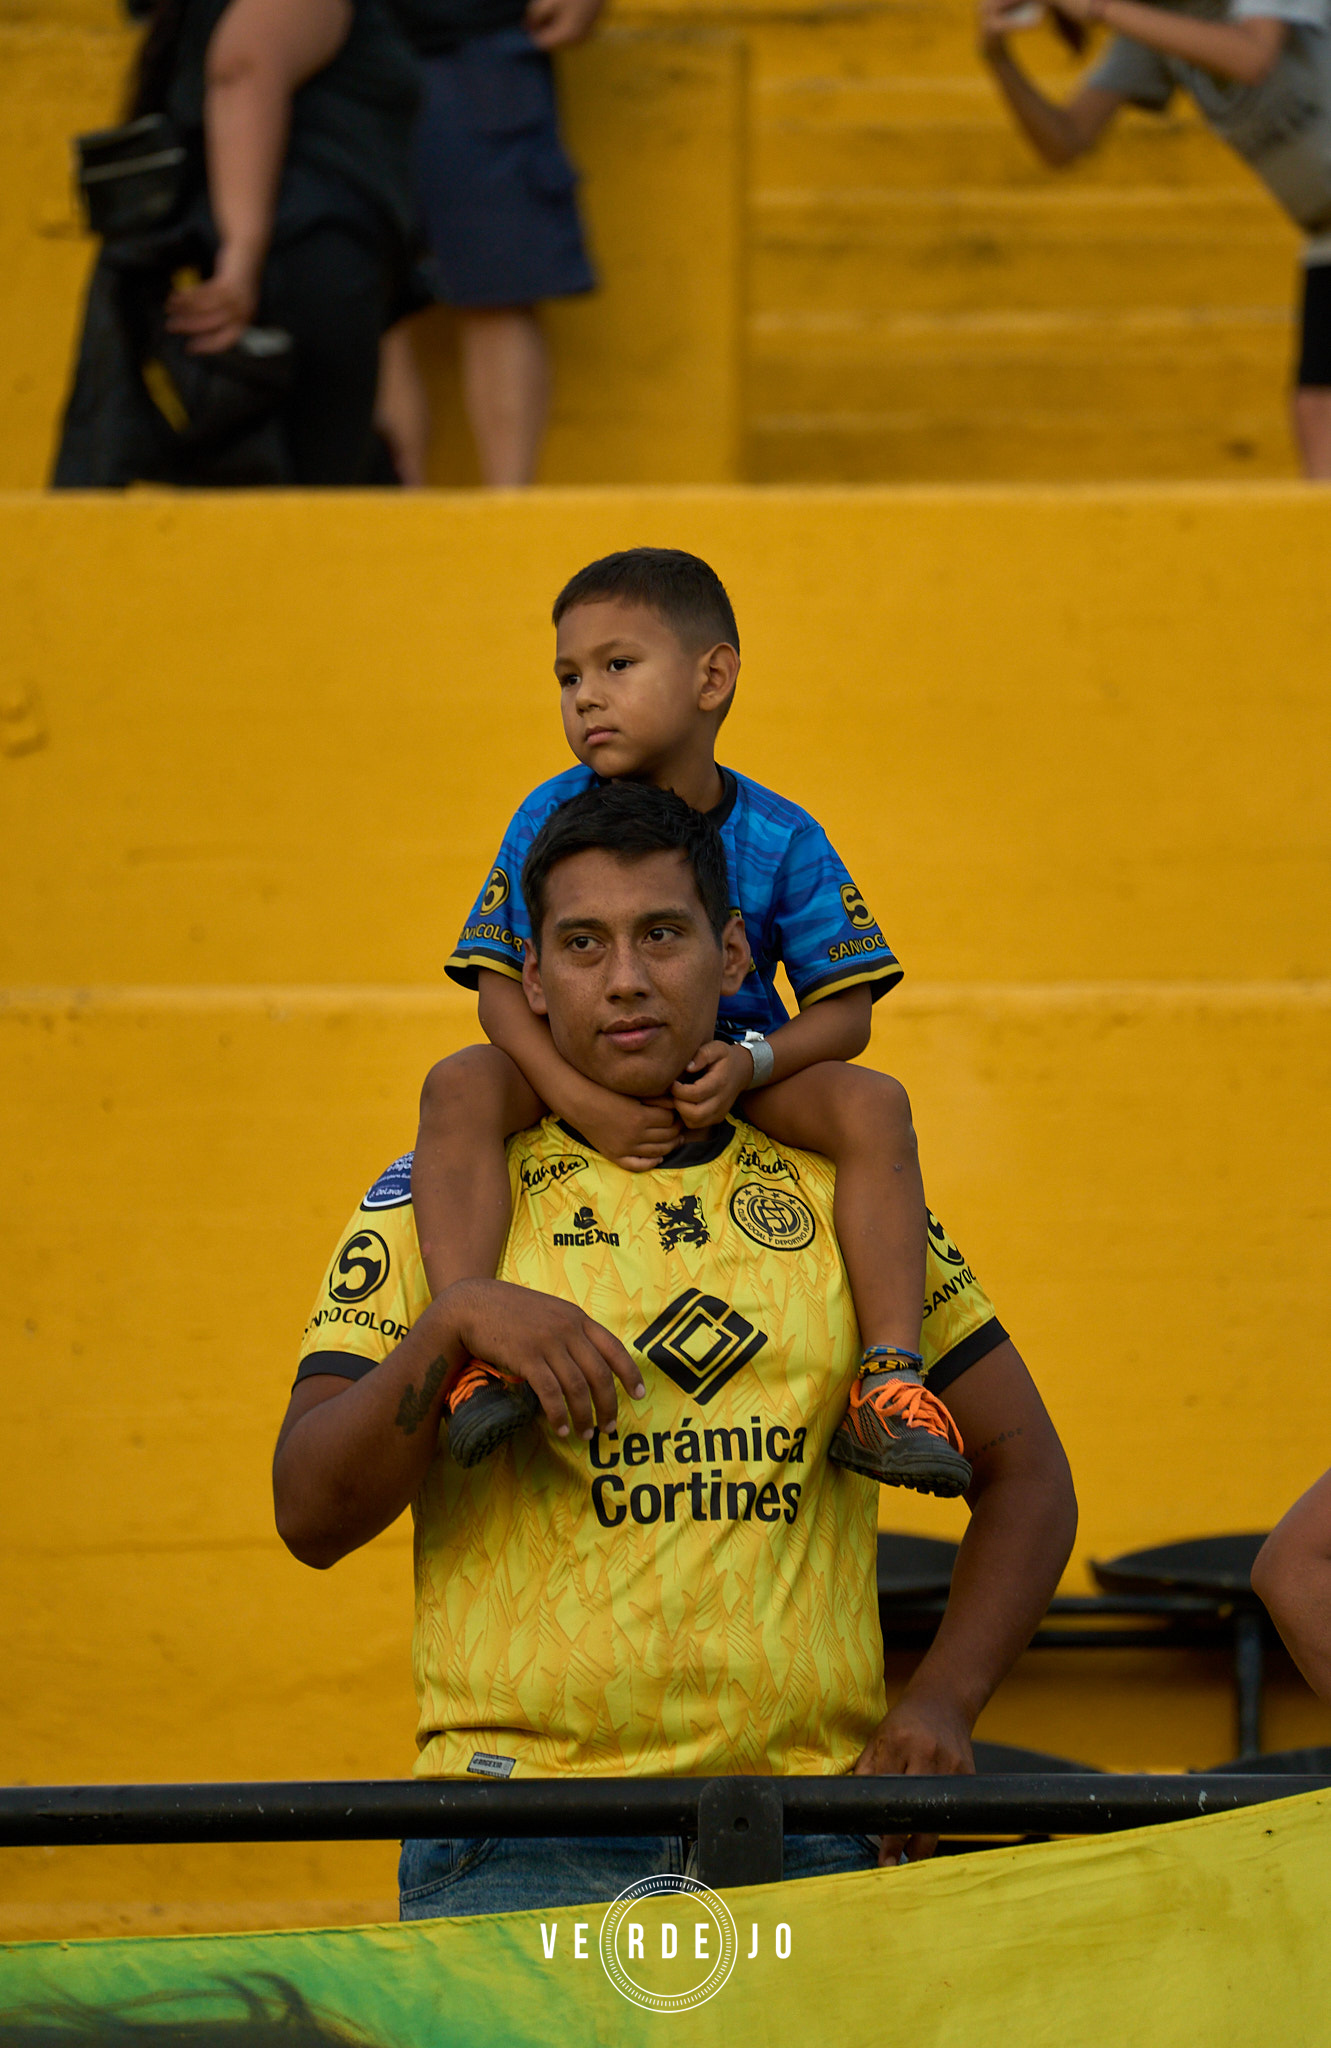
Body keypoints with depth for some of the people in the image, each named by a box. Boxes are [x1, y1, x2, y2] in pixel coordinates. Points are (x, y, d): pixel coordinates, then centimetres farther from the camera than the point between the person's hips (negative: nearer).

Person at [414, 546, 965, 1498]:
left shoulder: (781, 840, -9)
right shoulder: (552, 820, -8)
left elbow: (844, 1010, -8)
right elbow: (504, 987, -11)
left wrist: (748, 1065, -29)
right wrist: (579, 1099, -29)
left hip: (729, 1069, 0)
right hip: (577, 1065, 0)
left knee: (872, 1104, -27)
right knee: (460, 1088, -30)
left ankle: (891, 1378, -29)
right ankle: (469, 1356, -41)